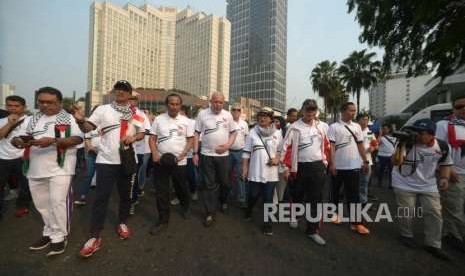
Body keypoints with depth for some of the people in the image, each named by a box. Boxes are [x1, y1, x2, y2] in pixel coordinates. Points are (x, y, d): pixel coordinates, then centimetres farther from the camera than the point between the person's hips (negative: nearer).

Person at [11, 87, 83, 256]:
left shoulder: (68, 118, -3)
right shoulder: (33, 119, 16)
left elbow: (78, 139, -14)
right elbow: (26, 137, 19)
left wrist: (53, 141, -25)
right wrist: (19, 141, -4)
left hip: (59, 168, -7)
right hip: (35, 169, 7)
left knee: (58, 202, -4)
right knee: (42, 204, 15)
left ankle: (59, 237, 10)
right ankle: (49, 233, 31)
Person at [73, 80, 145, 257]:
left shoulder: (136, 113, 7)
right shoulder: (103, 109, 1)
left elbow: (142, 134, 10)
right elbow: (87, 128, -5)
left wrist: (133, 137, -11)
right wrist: (81, 120, -26)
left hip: (128, 160, 2)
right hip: (106, 160, -2)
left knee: (126, 194, 14)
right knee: (101, 197, 1)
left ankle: (122, 223, 36)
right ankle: (94, 237, 13)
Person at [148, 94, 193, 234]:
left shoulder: (185, 121, 0)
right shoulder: (159, 119, 3)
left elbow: (190, 139, 0)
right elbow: (152, 138, 4)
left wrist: (182, 154, -14)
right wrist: (154, 154, -12)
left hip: (179, 162, -1)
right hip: (161, 161, 1)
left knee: (181, 188, 15)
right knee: (161, 192, 7)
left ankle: (186, 206, 46)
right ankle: (163, 220, 25)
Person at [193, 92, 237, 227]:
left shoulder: (228, 115, 2)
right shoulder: (202, 114, -2)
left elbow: (233, 132, 7)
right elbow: (197, 134, 0)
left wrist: (227, 145, -11)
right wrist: (195, 153, -4)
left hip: (223, 155, 2)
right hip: (206, 155, -1)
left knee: (224, 182, 16)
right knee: (208, 185, 6)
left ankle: (224, 201, 45)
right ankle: (210, 214, 20)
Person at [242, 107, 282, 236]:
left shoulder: (277, 133, 2)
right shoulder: (253, 132, 0)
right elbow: (246, 153, 1)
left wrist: (278, 158, -11)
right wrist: (244, 169, -1)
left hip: (271, 173, 1)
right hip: (255, 172, 0)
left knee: (268, 199, 8)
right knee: (253, 196, 12)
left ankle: (267, 223, 25)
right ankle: (248, 211, 43)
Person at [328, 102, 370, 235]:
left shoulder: (357, 126, 9)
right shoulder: (334, 127, -6)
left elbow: (360, 145, 14)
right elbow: (331, 146, -11)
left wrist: (365, 161, 12)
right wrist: (332, 164, -17)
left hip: (354, 166, 4)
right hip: (338, 166, -3)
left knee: (354, 194, 6)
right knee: (335, 191, 13)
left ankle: (356, 222, 13)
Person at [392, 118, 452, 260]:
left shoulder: (443, 146, -6)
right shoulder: (407, 143, -20)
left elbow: (445, 163, 10)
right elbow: (396, 162, -31)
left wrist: (444, 178, -5)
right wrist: (402, 145, -37)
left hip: (429, 186, 4)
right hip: (404, 185, -3)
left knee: (435, 214, 7)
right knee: (407, 213, 6)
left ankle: (433, 245, 24)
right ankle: (406, 235, 30)